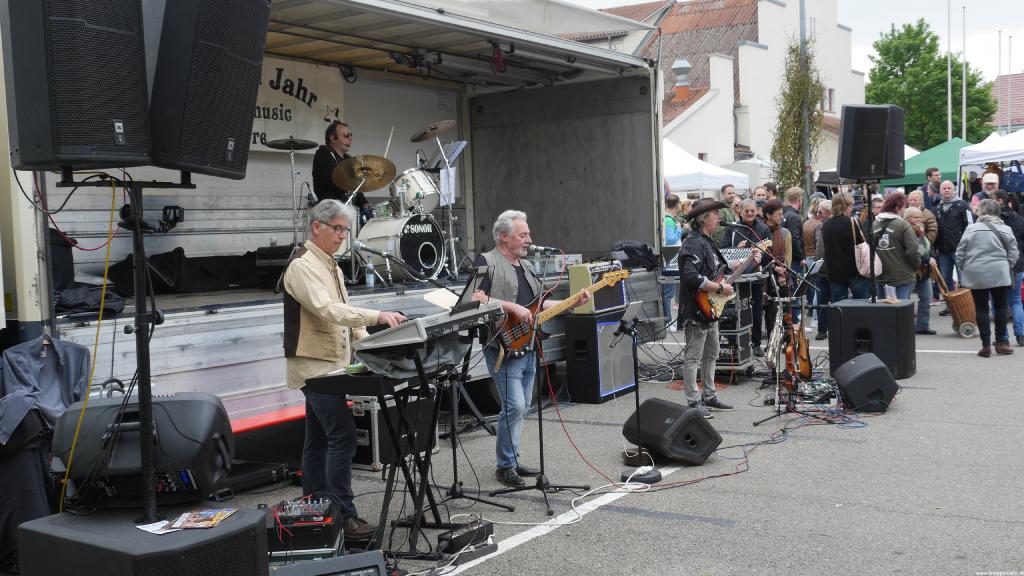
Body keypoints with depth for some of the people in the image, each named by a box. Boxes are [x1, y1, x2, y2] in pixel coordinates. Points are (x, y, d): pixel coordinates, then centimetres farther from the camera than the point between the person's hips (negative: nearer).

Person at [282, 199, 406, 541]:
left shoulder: (331, 266, 17)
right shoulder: (302, 266, -14)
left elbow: (343, 311, 21)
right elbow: (327, 309, -27)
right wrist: (377, 316, -34)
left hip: (326, 365, 10)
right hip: (316, 366, -10)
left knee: (318, 440, 12)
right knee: (343, 437, -14)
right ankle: (343, 516, -12)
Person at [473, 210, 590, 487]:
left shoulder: (525, 266, 20)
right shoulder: (487, 262, -7)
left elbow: (540, 304, 22)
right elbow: (476, 298, -20)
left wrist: (574, 302, 11)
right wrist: (512, 308, -22)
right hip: (504, 347, -9)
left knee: (522, 407, 12)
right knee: (514, 406, -13)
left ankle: (512, 460, 22)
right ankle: (505, 466, -1)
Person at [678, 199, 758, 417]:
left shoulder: (708, 241, 15)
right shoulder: (694, 243, -19)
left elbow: (721, 267, 27)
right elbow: (691, 278, -31)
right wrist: (720, 288, -23)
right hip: (696, 311, -11)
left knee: (711, 355, 19)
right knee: (693, 357, -3)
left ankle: (709, 396, 29)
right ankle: (694, 402, 3)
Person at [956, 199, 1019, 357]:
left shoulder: (971, 229, -5)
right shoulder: (1005, 230, 0)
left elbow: (960, 254, -3)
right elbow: (1013, 254, 2)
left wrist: (963, 269, 11)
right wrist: (1006, 267, 17)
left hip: (976, 275, -1)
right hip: (999, 274, 1)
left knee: (981, 309, 6)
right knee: (1000, 307, 13)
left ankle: (986, 345, 6)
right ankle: (1001, 342, 16)